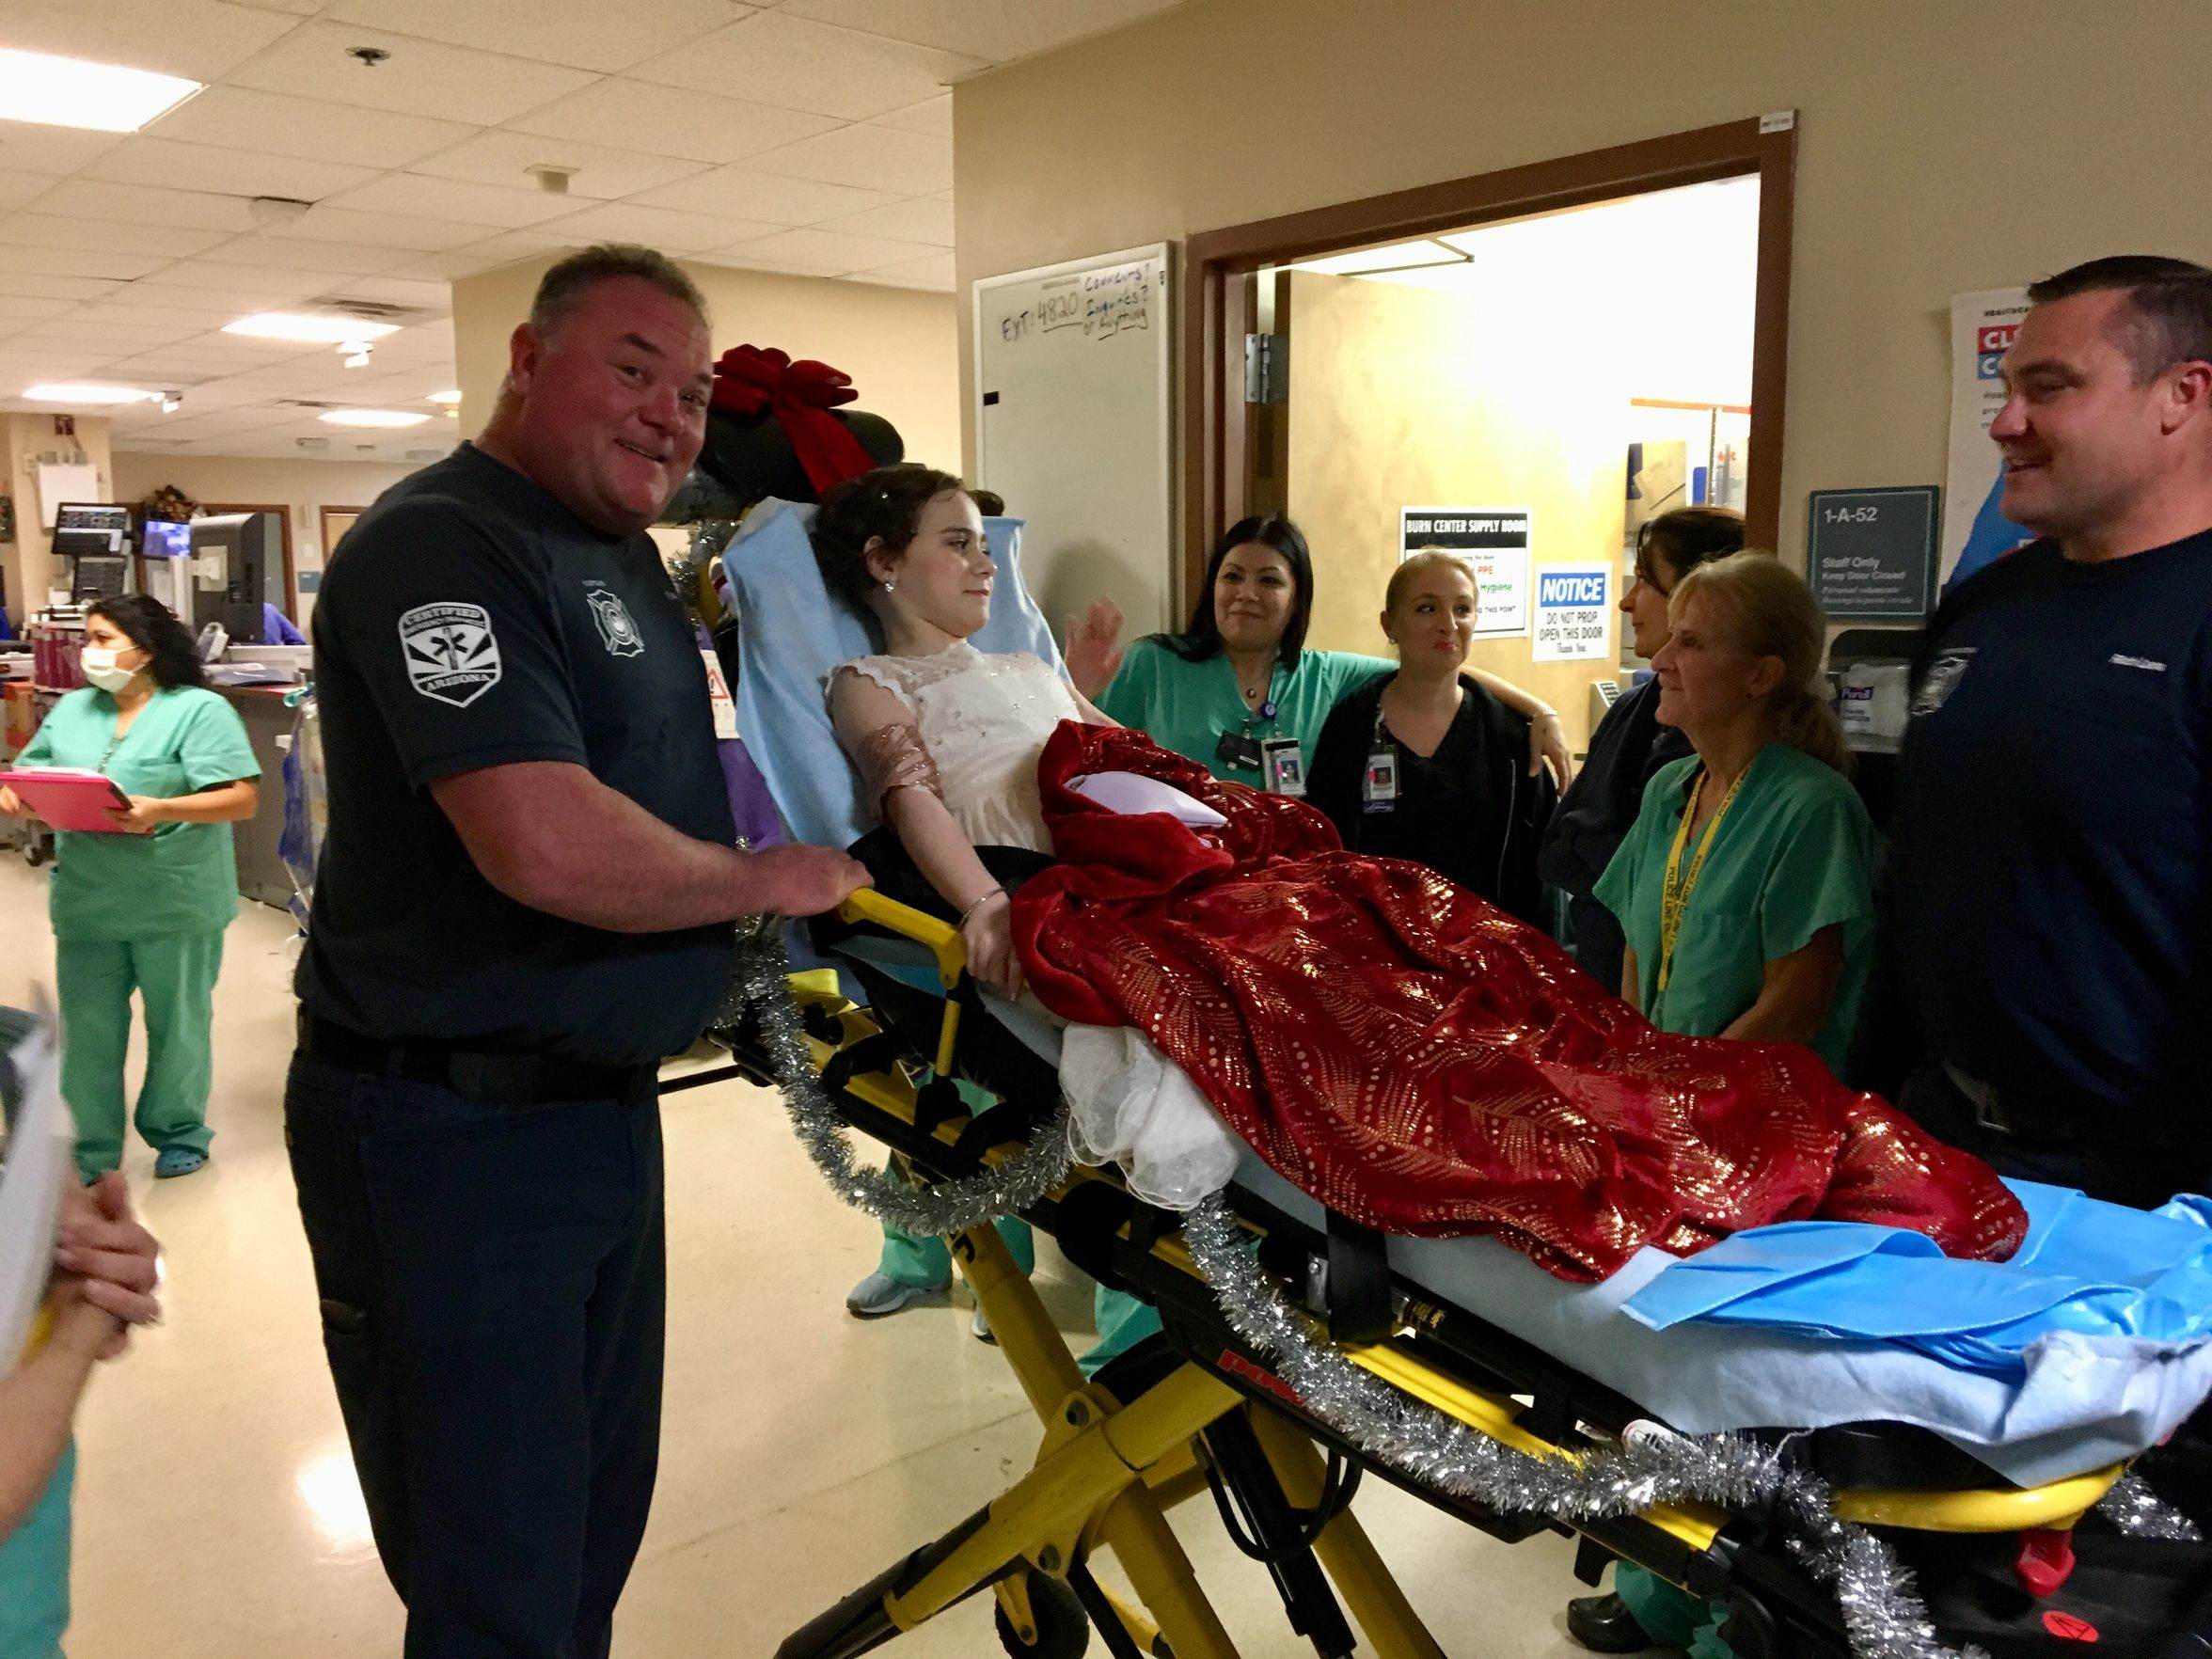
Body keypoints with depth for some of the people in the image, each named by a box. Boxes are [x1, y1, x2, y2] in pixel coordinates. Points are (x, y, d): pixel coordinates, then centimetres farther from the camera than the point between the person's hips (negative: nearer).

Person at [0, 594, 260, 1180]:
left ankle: (179, 1134, 28)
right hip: (86, 904, 5)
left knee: (177, 1024, 10)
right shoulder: (70, 710, 9)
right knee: (88, 1029, 11)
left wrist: (162, 811, -28)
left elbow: (243, 799, -16)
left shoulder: (200, 710, -10)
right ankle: (93, 1150, 25)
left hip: (177, 905, -5)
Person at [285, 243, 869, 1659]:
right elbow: (547, 848, -31)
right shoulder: (442, 546, -18)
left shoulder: (624, 551, 11)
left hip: (607, 1104, 9)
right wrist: (767, 881, -14)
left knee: (596, 1536, 22)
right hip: (450, 1135, -9)